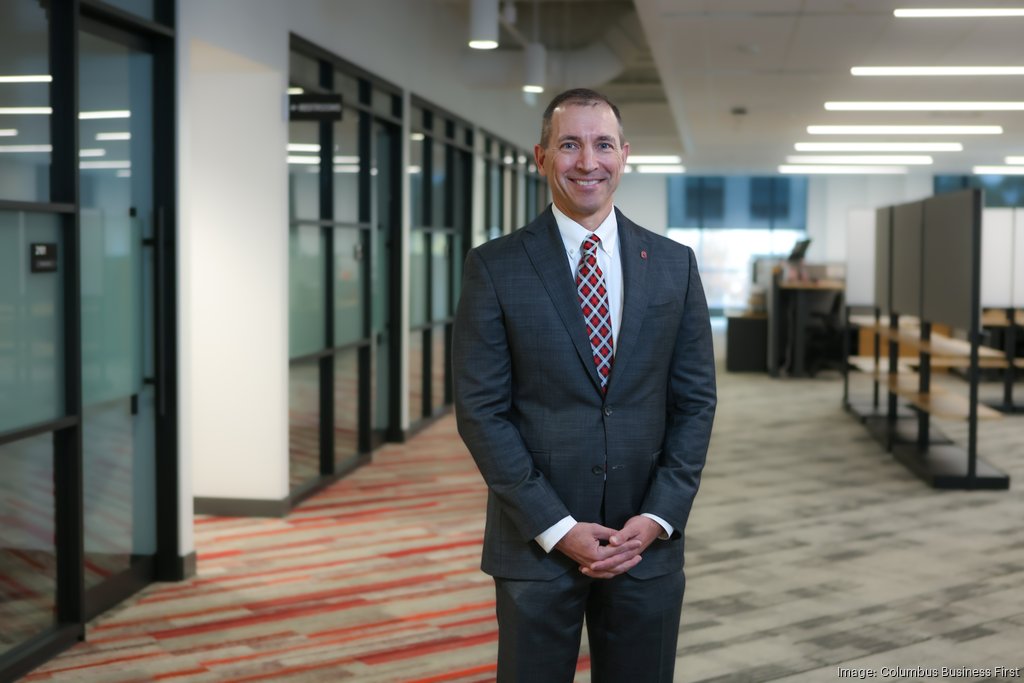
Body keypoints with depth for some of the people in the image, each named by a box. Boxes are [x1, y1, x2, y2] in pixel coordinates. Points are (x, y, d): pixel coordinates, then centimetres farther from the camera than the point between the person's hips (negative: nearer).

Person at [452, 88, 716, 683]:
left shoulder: (673, 264, 5)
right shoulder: (495, 267, -3)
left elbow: (695, 400, 5)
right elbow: (481, 409, -6)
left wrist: (659, 517, -6)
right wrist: (555, 527, -11)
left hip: (648, 541, 2)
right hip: (537, 543, -2)